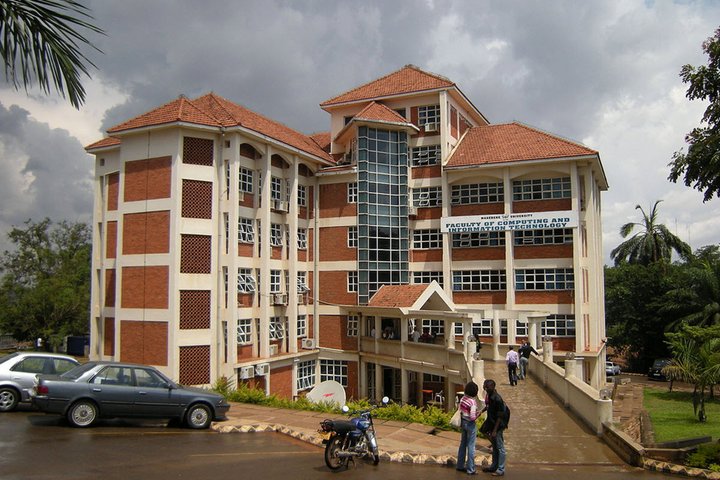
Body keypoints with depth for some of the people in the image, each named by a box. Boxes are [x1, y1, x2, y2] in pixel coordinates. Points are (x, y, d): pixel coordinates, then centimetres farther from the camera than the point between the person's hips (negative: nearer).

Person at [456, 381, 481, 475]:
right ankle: (470, 469, 12)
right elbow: (472, 417, -25)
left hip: (463, 422, 7)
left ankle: (460, 465, 30)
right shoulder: (473, 402, -24)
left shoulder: (463, 398, -2)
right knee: (471, 446, 4)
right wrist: (478, 413, -8)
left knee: (463, 444, 19)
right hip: (470, 425, -7)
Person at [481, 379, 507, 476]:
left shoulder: (497, 399, -25)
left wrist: (495, 430, -20)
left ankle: (501, 469, 13)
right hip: (492, 425, 9)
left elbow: (500, 416, -22)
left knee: (500, 448, 4)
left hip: (498, 427, -9)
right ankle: (494, 466, 32)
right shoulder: (490, 396, 1)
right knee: (494, 447, 20)